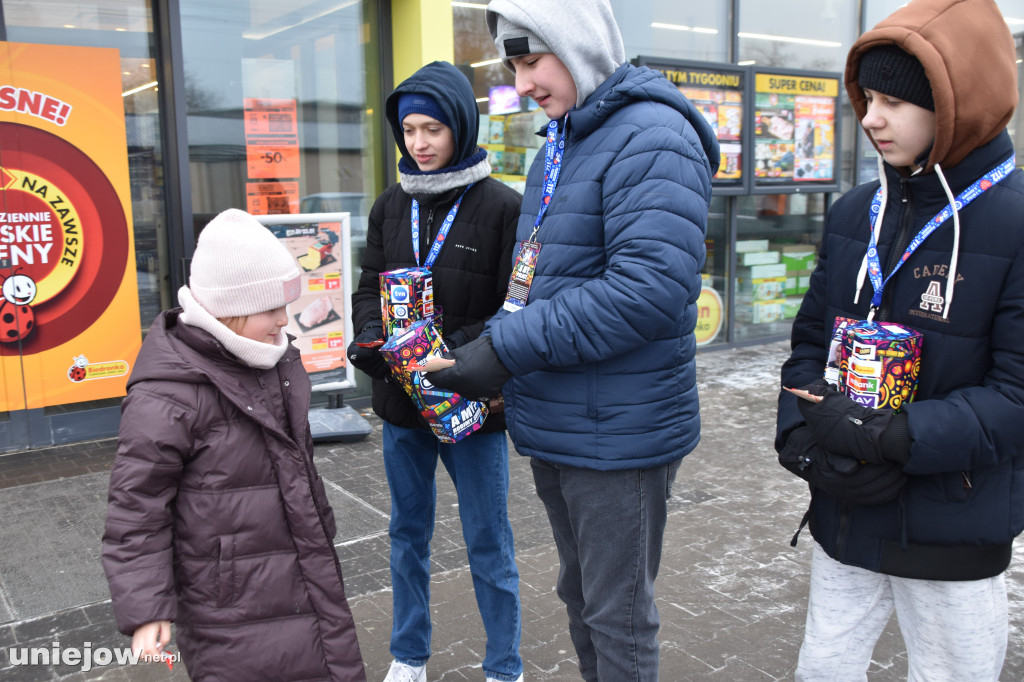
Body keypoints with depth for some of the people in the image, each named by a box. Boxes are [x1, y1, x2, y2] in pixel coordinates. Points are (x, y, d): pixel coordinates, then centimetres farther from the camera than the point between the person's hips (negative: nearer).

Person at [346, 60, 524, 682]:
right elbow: (369, 287, 11)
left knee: (489, 544, 8)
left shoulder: (503, 207, -10)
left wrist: (456, 353, -25)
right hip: (401, 402, 5)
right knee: (408, 534, 18)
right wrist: (370, 339, -9)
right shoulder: (391, 206, 6)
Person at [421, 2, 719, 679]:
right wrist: (489, 345, 4)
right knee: (581, 597, 24)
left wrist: (509, 350, -26)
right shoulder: (556, 148, 14)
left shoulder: (651, 138, -17)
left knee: (618, 616, 8)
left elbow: (651, 287, -29)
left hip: (619, 436, -9)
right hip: (555, 430, 9)